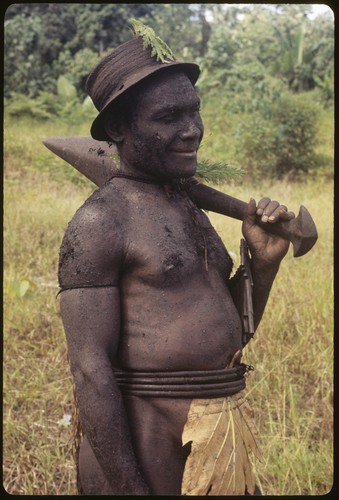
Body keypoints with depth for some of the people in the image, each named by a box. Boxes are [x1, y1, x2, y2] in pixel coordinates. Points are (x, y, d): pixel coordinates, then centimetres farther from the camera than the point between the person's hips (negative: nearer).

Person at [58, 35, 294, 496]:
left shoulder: (190, 207, 11)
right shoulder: (100, 221, -13)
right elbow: (91, 371, -17)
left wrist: (265, 262, 1)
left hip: (221, 438, 8)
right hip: (143, 447, -8)